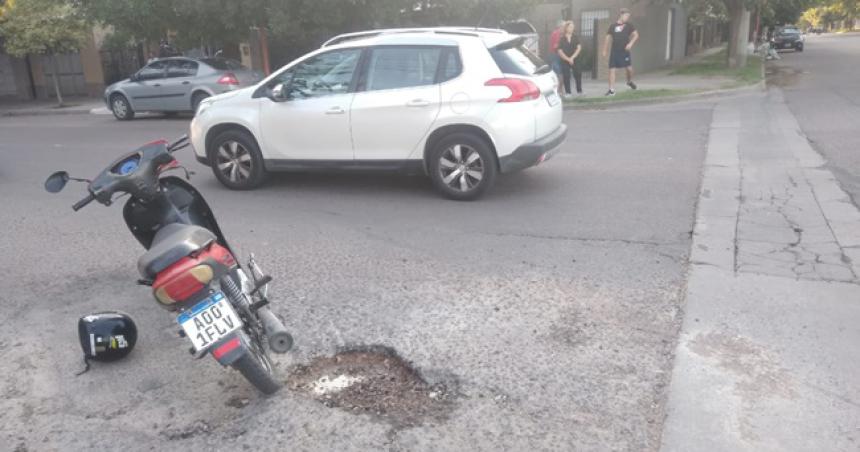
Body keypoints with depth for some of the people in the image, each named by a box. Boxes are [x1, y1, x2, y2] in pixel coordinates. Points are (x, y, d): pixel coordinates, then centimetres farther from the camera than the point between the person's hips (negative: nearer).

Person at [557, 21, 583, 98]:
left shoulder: (575, 38, 4)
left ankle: (579, 91, 10)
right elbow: (560, 51, -5)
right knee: (566, 76, -4)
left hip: (575, 59, 2)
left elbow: (579, 48, -3)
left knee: (578, 74, -2)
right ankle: (568, 93, 3)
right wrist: (568, 59, -11)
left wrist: (572, 57, -13)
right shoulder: (562, 39, -1)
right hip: (564, 60, -2)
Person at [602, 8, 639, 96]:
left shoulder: (629, 25, 6)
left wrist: (630, 43, -14)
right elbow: (608, 38, 10)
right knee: (612, 69, -5)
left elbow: (636, 35, 3)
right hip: (615, 52, 0)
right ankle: (611, 90, 1)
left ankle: (630, 81, 28)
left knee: (629, 68, -5)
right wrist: (605, 51, 7)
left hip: (625, 51, 0)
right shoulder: (613, 26, 6)